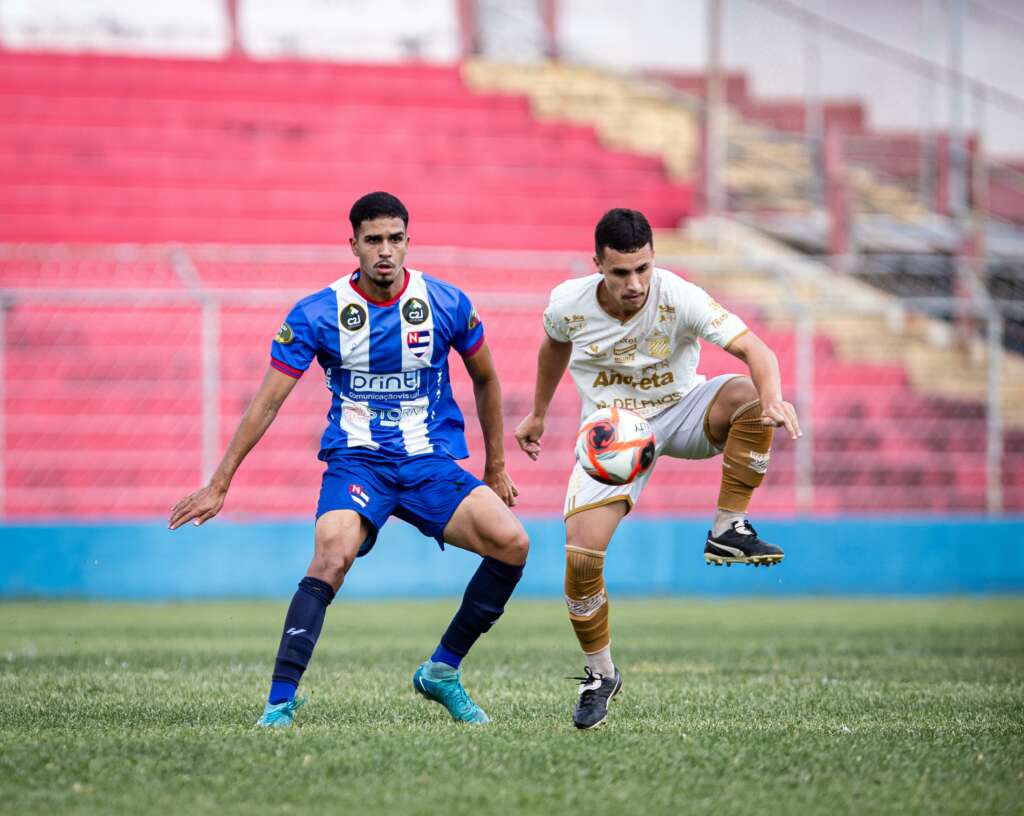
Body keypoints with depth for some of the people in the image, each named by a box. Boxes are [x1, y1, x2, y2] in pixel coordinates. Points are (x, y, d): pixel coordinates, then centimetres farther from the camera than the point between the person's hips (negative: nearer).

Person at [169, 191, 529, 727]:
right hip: (356, 462, -2)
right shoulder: (317, 314, -8)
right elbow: (267, 402, -5)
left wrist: (495, 468, 18)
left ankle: (442, 671, 0)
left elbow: (485, 380, 14)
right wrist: (218, 486, -7)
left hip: (432, 462, 2)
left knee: (512, 543, -19)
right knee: (331, 559, -31)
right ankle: (280, 703, -26)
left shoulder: (446, 304, -3)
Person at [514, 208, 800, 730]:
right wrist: (538, 413, 22)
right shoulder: (567, 304, -16)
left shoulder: (679, 299, -25)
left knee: (751, 397, -35)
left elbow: (753, 349, -32)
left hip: (681, 411, -1)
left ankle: (727, 531, -20)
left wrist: (773, 398, -53)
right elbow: (554, 345, 10)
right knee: (579, 554, -16)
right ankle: (600, 674, 9)